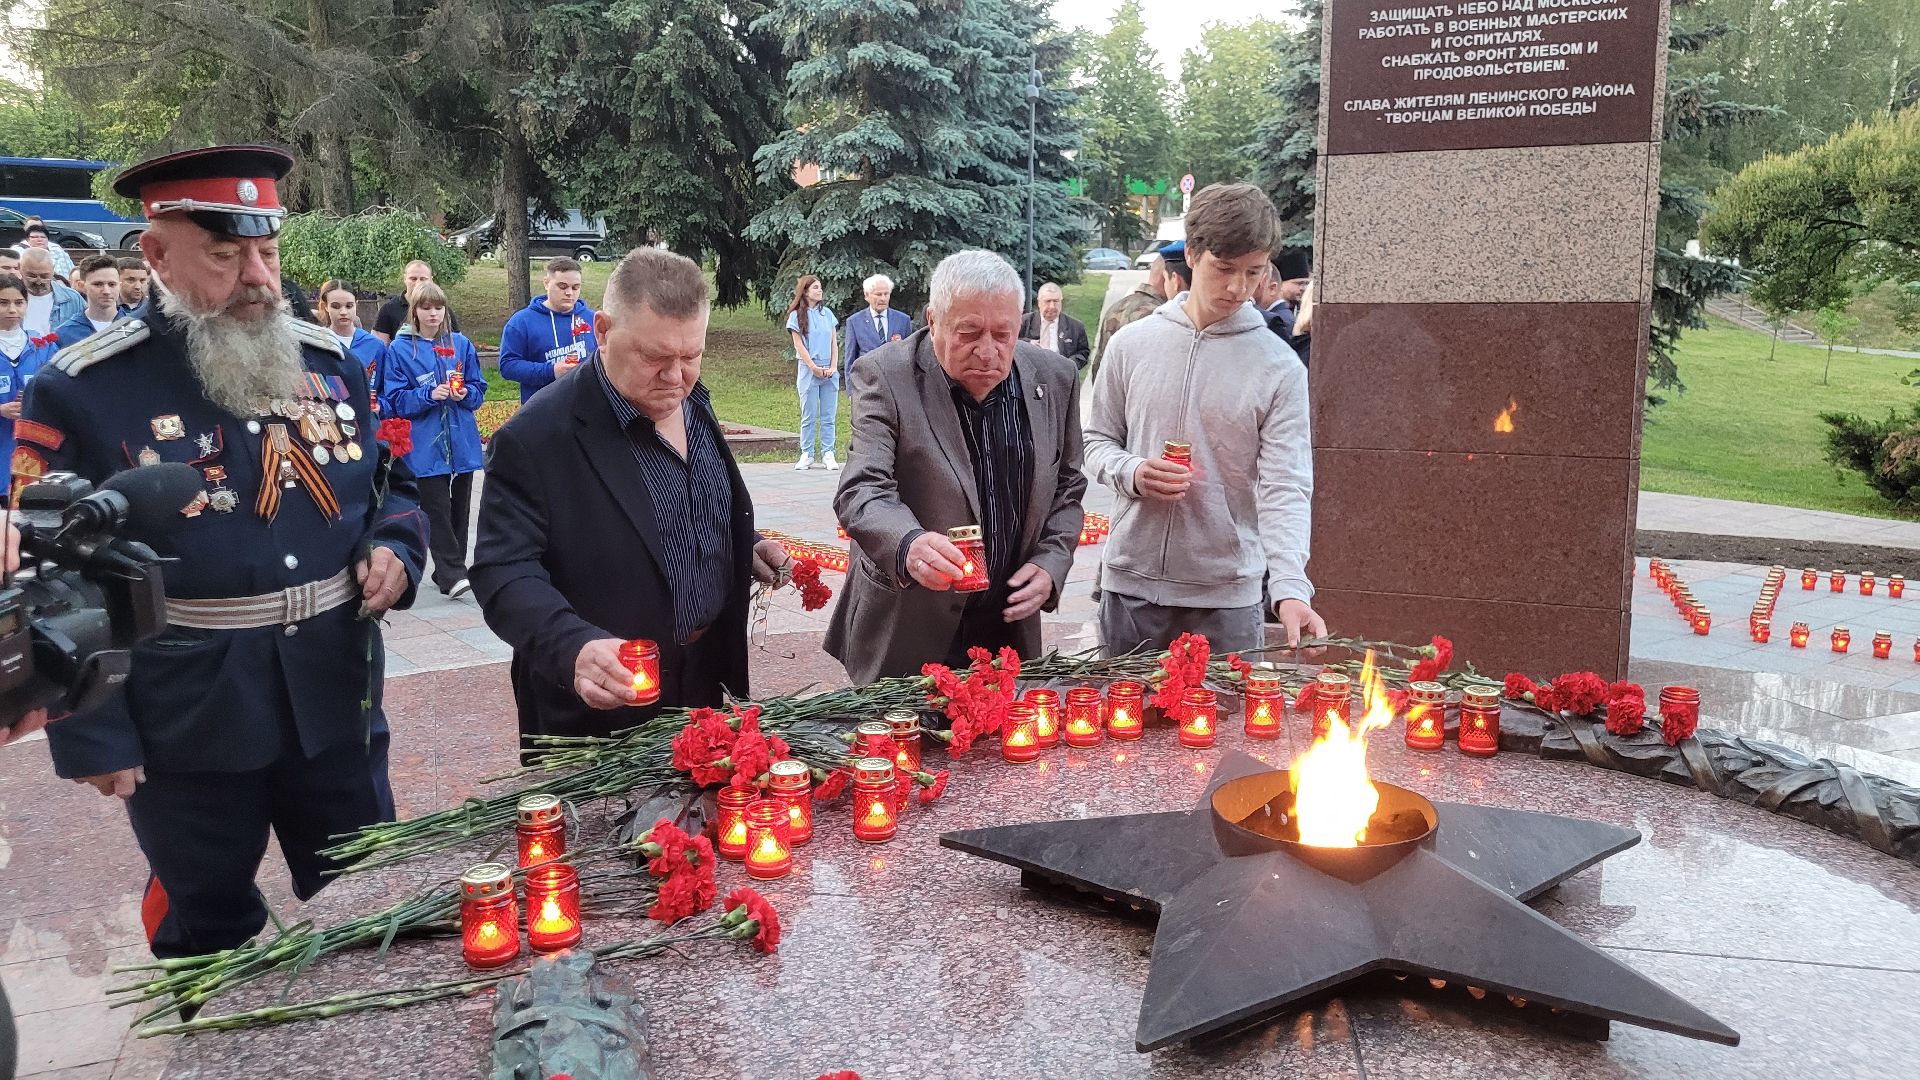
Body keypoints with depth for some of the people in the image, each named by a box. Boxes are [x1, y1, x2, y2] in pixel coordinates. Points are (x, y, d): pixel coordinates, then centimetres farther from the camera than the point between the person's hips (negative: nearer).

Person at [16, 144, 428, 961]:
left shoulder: (329, 362, 2)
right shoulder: (80, 392, -11)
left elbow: (390, 487, 14)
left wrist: (394, 553, -8)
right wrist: (94, 736, -10)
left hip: (335, 703, 4)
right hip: (187, 729, -3)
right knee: (209, 932, 18)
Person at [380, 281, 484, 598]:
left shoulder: (461, 344, 7)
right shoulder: (400, 349, -1)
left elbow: (479, 390, 10)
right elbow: (395, 399, -4)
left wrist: (465, 393, -12)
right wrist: (429, 394, -19)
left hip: (462, 441, 4)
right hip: (425, 444, -3)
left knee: (460, 507, 9)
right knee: (437, 509, -7)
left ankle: (450, 571, 21)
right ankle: (451, 575, -6)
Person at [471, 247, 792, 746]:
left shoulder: (694, 406, 3)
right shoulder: (536, 438, -20)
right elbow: (504, 572, -23)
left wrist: (748, 549, 0)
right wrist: (575, 649, -38)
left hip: (703, 685, 7)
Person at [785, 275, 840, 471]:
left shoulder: (827, 313, 12)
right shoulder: (797, 315, 1)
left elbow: (834, 343, 10)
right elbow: (799, 345, -3)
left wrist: (833, 367, -3)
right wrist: (814, 368, -10)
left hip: (830, 372, 3)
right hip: (808, 370, -3)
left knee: (828, 416, 1)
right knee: (809, 416, 0)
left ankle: (828, 454, 4)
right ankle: (807, 455, 5)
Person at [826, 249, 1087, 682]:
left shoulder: (1055, 378, 0)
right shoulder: (885, 378, -14)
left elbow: (1067, 489, 10)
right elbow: (862, 490, -23)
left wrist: (1051, 565, -6)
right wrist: (908, 545, -44)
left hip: (1008, 626, 4)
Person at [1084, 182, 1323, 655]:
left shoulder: (1279, 366, -6)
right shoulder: (1132, 343, 1)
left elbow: (1285, 487, -11)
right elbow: (1098, 442, 10)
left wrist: (1290, 587, -26)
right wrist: (1131, 473, -13)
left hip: (1228, 594, -2)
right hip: (1130, 582, 2)